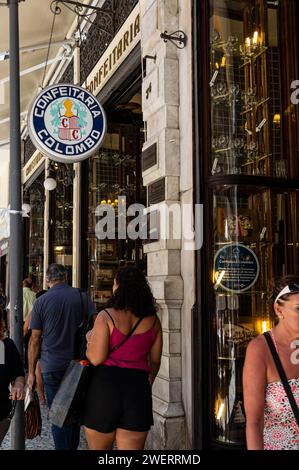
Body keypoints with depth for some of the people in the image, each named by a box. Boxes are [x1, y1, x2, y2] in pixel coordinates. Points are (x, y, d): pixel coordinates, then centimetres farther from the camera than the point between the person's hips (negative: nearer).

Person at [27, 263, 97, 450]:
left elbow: (35, 340, -3)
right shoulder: (82, 296, -1)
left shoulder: (41, 302, -5)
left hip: (53, 367, -3)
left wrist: (32, 371, 4)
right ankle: (73, 446, 30)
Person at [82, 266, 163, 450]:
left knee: (98, 448, 16)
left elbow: (96, 358, -13)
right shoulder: (152, 320, 4)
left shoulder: (106, 316, -8)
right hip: (138, 388, 3)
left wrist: (90, 340, 7)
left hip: (105, 386, -3)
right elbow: (155, 361, 11)